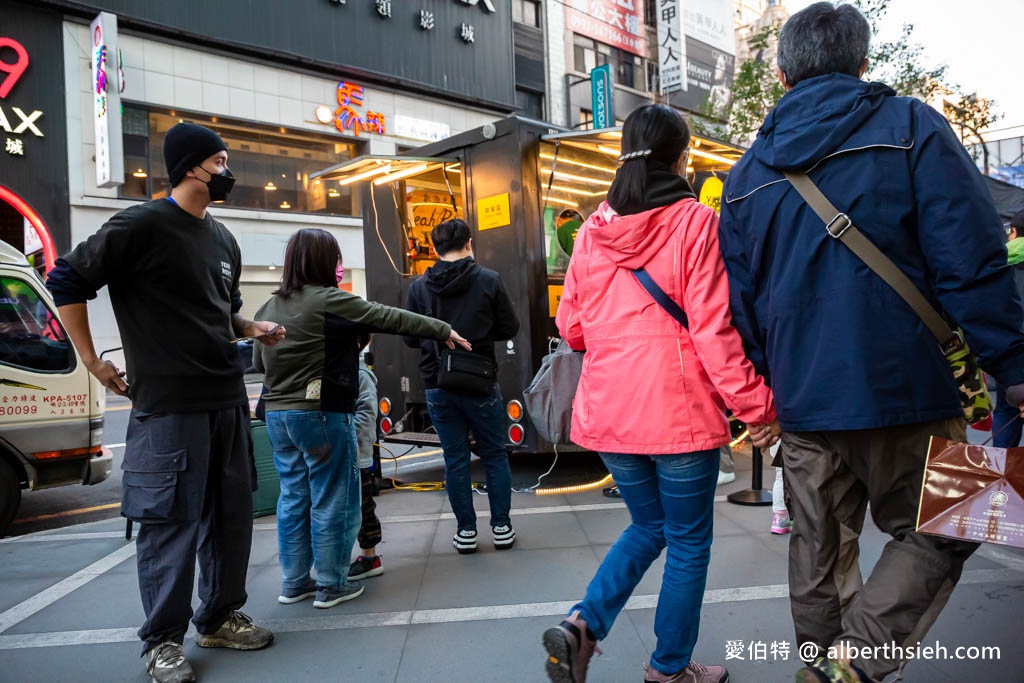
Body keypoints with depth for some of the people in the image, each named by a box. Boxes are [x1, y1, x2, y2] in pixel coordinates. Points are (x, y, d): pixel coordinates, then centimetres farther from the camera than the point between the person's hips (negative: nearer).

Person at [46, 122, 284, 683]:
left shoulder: (222, 239, 15)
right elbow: (67, 280, -7)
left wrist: (255, 330, 7)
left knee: (232, 515, 12)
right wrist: (92, 362, -7)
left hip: (227, 400, 7)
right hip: (168, 404, -7)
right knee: (171, 521, 1)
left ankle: (220, 617, 29)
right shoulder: (142, 225, -8)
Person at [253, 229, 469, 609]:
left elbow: (258, 363, 15)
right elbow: (390, 318, -11)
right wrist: (444, 331, -4)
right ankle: (330, 586, 14)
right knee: (332, 501, 5)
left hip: (278, 414, 7)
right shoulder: (329, 301, -13)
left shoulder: (269, 308, 8)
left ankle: (293, 583, 24)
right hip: (322, 414, -7)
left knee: (292, 499, 15)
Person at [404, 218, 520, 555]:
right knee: (494, 455, 12)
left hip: (438, 386, 2)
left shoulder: (419, 286, -1)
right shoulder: (488, 280, -6)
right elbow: (509, 328, -1)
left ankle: (466, 531, 17)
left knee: (455, 459, 11)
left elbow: (410, 337, 4)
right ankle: (501, 527, 18)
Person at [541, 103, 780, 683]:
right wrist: (757, 406, -8)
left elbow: (571, 325, 9)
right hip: (679, 413, -5)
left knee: (649, 526, 24)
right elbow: (714, 330, -14)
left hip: (608, 412, 6)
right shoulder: (693, 222, -9)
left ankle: (582, 626, 9)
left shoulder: (592, 230, 5)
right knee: (688, 543, 13)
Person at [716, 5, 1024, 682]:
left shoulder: (747, 174, 9)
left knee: (819, 548, 16)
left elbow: (741, 302, 11)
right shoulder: (911, 128, -3)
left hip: (802, 399, 4)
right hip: (903, 392, -4)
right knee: (935, 535, 13)